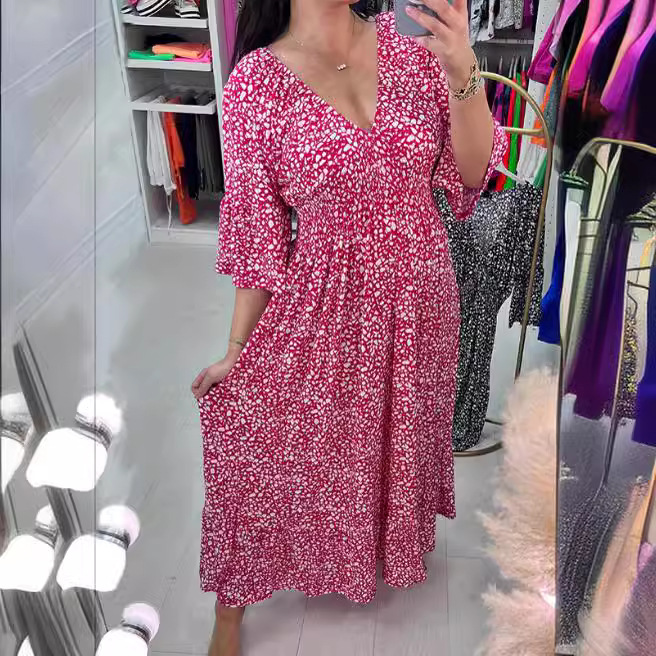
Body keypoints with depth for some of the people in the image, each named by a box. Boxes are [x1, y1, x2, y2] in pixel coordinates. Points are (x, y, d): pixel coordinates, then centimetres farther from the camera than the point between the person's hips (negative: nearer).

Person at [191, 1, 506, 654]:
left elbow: (472, 171, -6)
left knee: (401, 433, 23)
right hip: (321, 303, -3)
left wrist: (463, 74, -23)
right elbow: (254, 230, -9)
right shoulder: (256, 79, -12)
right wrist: (236, 348, -6)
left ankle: (397, 541, 56)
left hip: (419, 298, 4)